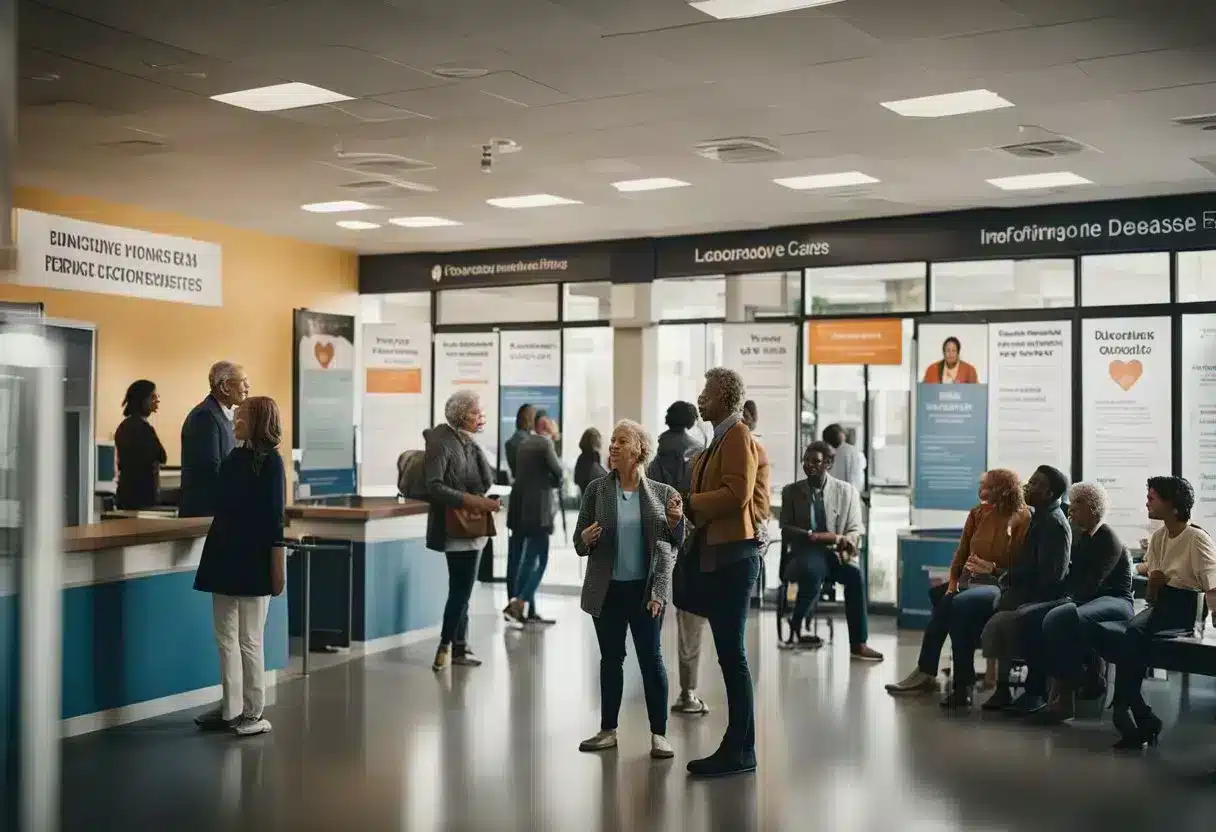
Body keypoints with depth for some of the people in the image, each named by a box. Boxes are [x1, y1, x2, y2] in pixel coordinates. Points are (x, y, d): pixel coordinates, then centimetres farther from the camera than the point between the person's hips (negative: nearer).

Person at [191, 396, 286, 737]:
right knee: (226, 639, 11)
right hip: (224, 556, 7)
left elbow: (274, 515, -12)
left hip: (253, 561, -7)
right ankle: (231, 709, 20)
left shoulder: (269, 461, -9)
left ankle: (254, 713, 10)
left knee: (249, 641, 0)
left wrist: (277, 564, -15)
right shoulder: (233, 459, 11)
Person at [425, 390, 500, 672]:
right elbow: (434, 486, -20)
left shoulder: (469, 442, 13)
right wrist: (470, 500, -24)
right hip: (456, 525, -9)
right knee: (461, 588, -8)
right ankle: (446, 646, 2)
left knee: (462, 589, 13)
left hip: (474, 524, 9)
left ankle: (459, 647, 20)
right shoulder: (443, 442, -13)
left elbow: (487, 481, 13)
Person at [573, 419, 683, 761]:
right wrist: (586, 538, -19)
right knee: (610, 659, 11)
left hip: (646, 589, -1)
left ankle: (658, 734, 8)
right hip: (607, 590, 2)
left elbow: (675, 543, 3)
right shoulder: (597, 489, 2)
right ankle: (608, 730, 22)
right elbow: (580, 544, 4)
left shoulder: (662, 493, 0)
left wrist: (676, 521, -17)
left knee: (651, 659, 1)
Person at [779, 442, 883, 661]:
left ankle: (858, 644, -27)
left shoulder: (847, 491, 8)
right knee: (812, 572, -37)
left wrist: (845, 542, -19)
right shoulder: (791, 491, 8)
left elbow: (854, 531, 5)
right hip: (805, 553, -1)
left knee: (855, 574, -31)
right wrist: (812, 536, -17)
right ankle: (796, 624, -15)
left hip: (835, 553, 1)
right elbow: (786, 532, 3)